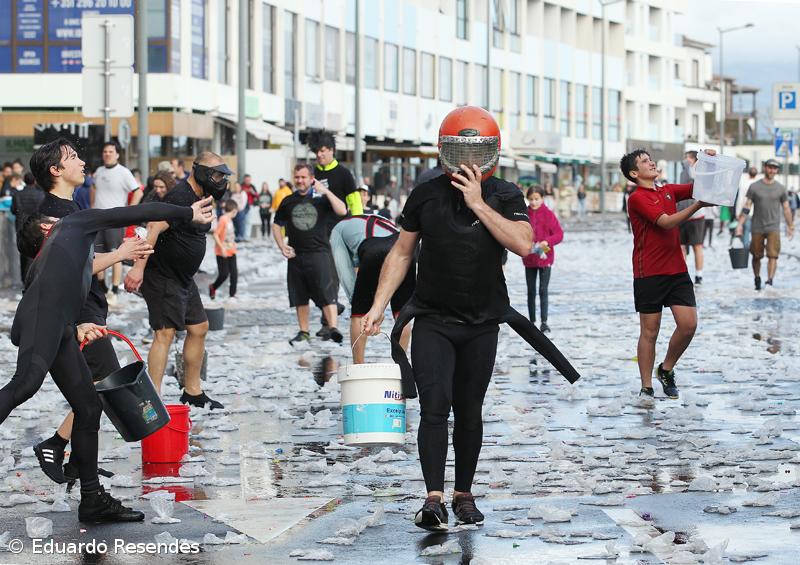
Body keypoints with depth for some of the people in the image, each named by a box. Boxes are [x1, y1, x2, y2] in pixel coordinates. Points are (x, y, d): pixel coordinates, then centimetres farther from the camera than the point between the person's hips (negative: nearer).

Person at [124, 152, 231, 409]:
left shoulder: (199, 198, 12)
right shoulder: (180, 197, -20)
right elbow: (154, 228, -29)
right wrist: (138, 267, -35)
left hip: (183, 278, 10)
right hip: (162, 276, -10)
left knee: (199, 328, 13)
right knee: (165, 332, -13)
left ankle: (193, 392, 24)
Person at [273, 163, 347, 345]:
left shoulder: (321, 199, -1)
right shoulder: (288, 201, 10)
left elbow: (342, 211, -17)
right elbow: (277, 225, 21)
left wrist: (326, 191, -19)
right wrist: (282, 246, 7)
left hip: (319, 253, -4)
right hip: (296, 255, 5)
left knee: (327, 292, -16)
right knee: (299, 296, 9)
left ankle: (332, 328, -22)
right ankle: (304, 332, 19)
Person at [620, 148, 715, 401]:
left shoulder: (669, 191, 13)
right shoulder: (637, 198, -9)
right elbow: (666, 222, -19)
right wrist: (697, 205, -25)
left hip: (677, 270, 6)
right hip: (649, 274, -6)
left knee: (688, 324, -4)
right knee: (649, 332, 0)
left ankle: (666, 370, 18)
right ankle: (646, 388, 8)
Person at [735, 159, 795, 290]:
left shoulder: (780, 188, 6)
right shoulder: (754, 187, 2)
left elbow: (786, 208, 12)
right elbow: (747, 207, 3)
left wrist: (790, 226, 14)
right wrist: (740, 224, -4)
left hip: (773, 228, 0)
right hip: (757, 228, 0)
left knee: (772, 256, -14)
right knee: (756, 256, 8)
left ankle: (769, 282, -20)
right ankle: (757, 279, 28)